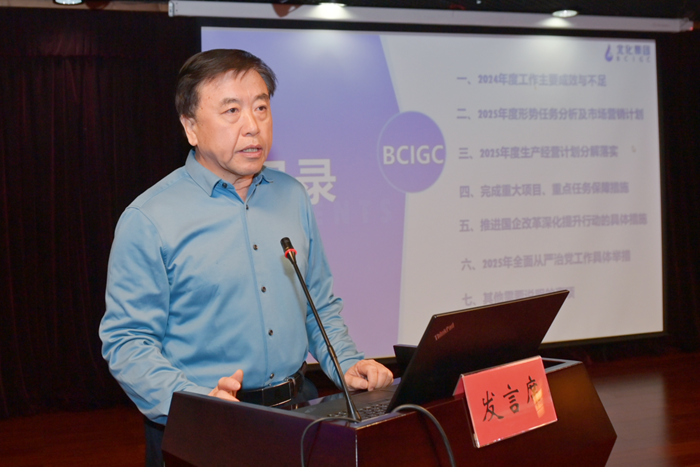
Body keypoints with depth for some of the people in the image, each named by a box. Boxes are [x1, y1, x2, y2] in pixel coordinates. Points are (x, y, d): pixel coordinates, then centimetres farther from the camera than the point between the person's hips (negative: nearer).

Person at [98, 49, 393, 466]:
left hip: (296, 410, 4)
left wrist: (348, 365, 2)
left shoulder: (293, 197, 8)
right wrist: (197, 403, -23)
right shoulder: (149, 220, -9)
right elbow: (127, 341, -11)